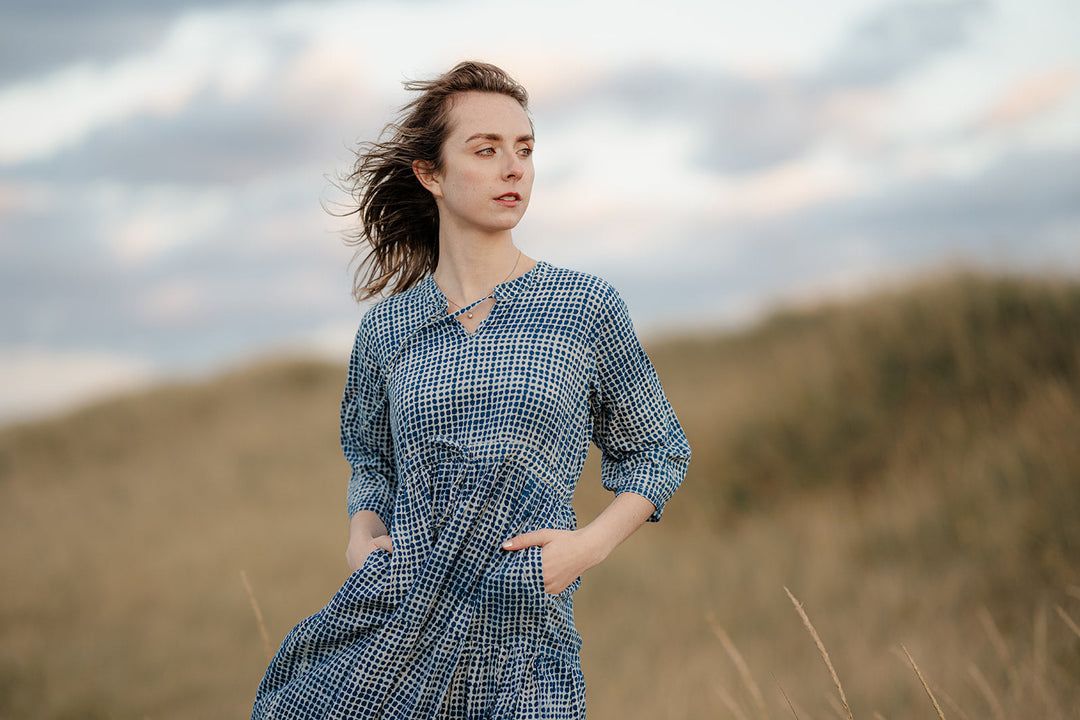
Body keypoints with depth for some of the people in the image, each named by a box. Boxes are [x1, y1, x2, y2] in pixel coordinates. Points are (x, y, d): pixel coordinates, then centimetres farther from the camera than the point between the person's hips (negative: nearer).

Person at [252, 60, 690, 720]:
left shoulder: (587, 308, 1)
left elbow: (657, 450, 11)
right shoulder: (388, 329, 7)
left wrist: (593, 543, -5)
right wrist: (363, 535, 3)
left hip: (523, 656, -1)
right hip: (389, 631, 2)